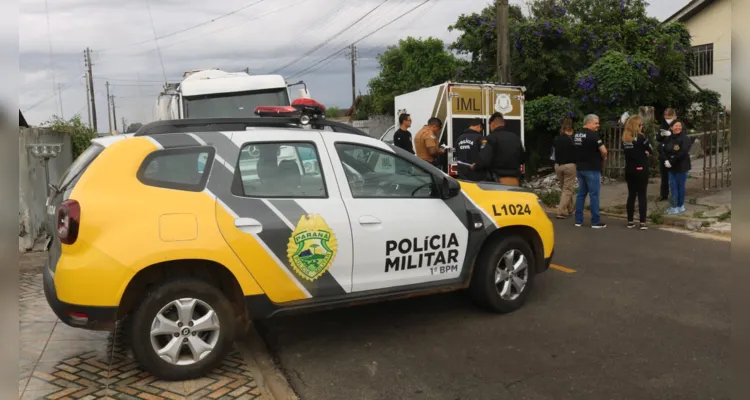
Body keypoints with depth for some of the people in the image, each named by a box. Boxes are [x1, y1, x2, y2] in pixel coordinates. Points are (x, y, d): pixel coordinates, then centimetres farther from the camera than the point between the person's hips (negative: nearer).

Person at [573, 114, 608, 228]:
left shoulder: (576, 135, 10)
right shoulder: (593, 135, -15)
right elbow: (604, 151, -16)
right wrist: (603, 158, 3)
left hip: (580, 168, 8)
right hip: (592, 169, -8)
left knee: (581, 194, 11)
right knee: (594, 195, -2)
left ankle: (578, 220, 12)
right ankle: (596, 222, 1)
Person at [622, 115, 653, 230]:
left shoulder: (624, 138, 5)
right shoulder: (641, 137, -11)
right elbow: (650, 151, -5)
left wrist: (641, 153, 8)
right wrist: (645, 153, 13)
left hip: (629, 170, 5)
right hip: (641, 170, -5)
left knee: (631, 195, 10)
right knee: (642, 196, 0)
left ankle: (630, 221, 12)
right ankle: (642, 222, 0)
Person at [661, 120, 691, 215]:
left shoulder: (685, 139, -13)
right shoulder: (669, 138, 6)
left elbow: (682, 153, -22)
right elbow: (664, 150, 7)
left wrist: (671, 161, -20)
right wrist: (666, 160, -11)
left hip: (681, 167, -6)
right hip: (672, 167, 6)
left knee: (680, 186, 3)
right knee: (673, 186, 9)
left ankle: (680, 206, 14)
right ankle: (674, 206, 17)